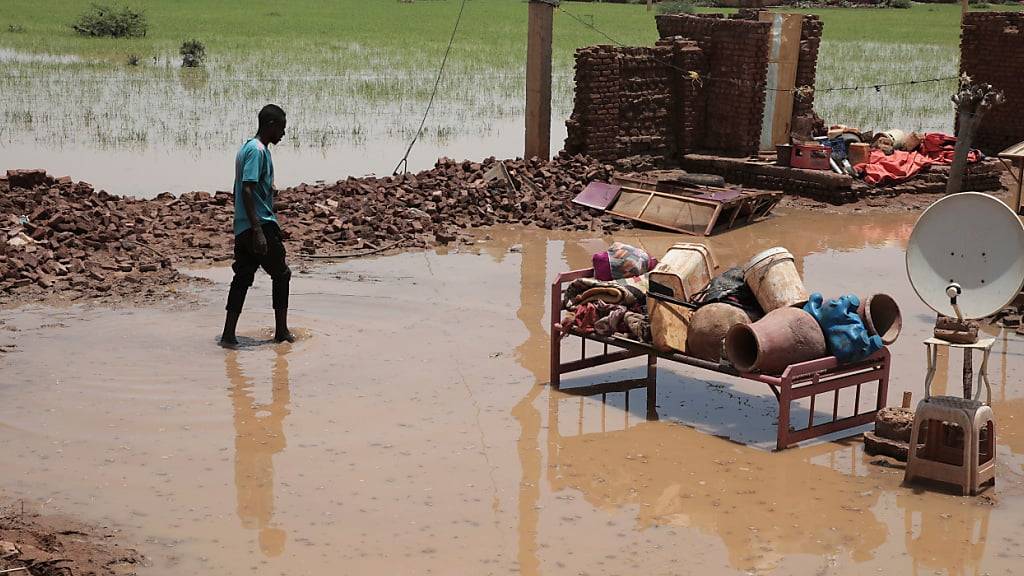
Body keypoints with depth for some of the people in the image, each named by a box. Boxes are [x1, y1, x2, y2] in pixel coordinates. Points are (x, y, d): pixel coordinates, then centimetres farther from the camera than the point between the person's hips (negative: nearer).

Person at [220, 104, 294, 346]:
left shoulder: (248, 147, 16)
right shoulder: (258, 151, -15)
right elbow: (247, 191, -23)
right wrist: (258, 231, -26)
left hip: (243, 227, 9)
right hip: (261, 225, -9)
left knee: (243, 276, 7)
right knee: (281, 273, 5)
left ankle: (229, 333, 2)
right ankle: (282, 331, 12)